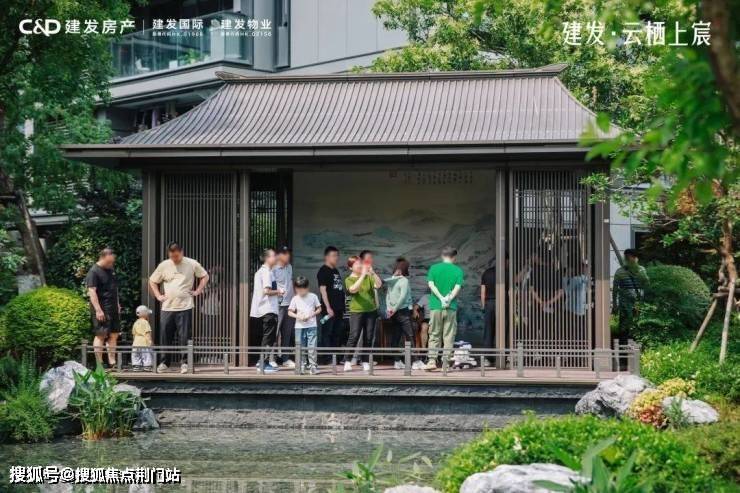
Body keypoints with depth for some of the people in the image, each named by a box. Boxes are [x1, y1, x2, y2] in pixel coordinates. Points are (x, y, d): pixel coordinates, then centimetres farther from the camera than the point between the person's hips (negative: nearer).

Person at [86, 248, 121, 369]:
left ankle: (112, 362, 14)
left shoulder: (110, 270, 15)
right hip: (101, 310, -9)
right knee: (101, 335, -8)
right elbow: (92, 291, -17)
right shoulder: (94, 272, -12)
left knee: (114, 335, 9)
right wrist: (98, 310, -21)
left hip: (113, 309, 9)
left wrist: (117, 304, 21)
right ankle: (99, 363, -5)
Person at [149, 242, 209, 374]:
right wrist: (158, 296, 7)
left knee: (185, 337, -5)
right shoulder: (164, 265, 6)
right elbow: (152, 281, 17)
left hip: (185, 307, -2)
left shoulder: (192, 264, 2)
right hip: (167, 307, 2)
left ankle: (184, 363, 3)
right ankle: (165, 362, 16)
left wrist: (198, 291, 4)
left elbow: (204, 276, 13)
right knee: (165, 337, 4)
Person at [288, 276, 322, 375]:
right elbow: (290, 312, 4)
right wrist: (298, 316, -14)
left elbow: (319, 309, 6)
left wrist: (311, 315, -10)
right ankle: (300, 366, 11)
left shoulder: (313, 297, 2)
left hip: (311, 326, -1)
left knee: (312, 346, -7)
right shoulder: (295, 299, 4)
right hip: (299, 326, 2)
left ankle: (313, 366, -2)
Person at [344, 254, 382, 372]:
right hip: (356, 311, -3)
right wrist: (363, 275, -27)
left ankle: (366, 362, 9)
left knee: (369, 338, 3)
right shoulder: (349, 279, 0)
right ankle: (347, 362, -5)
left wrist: (372, 272, -21)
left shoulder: (369, 277, 7)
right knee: (354, 336, -9)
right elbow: (353, 289, -21)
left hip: (371, 311, 3)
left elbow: (378, 285, -8)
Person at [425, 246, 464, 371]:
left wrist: (441, 298, -10)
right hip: (451, 307, -1)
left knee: (434, 336, 8)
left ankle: (432, 360, -1)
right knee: (449, 337, 4)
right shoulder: (458, 270, 2)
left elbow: (431, 284, -5)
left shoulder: (434, 268, 5)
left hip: (435, 306, 1)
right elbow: (457, 288, -9)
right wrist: (449, 299, -11)